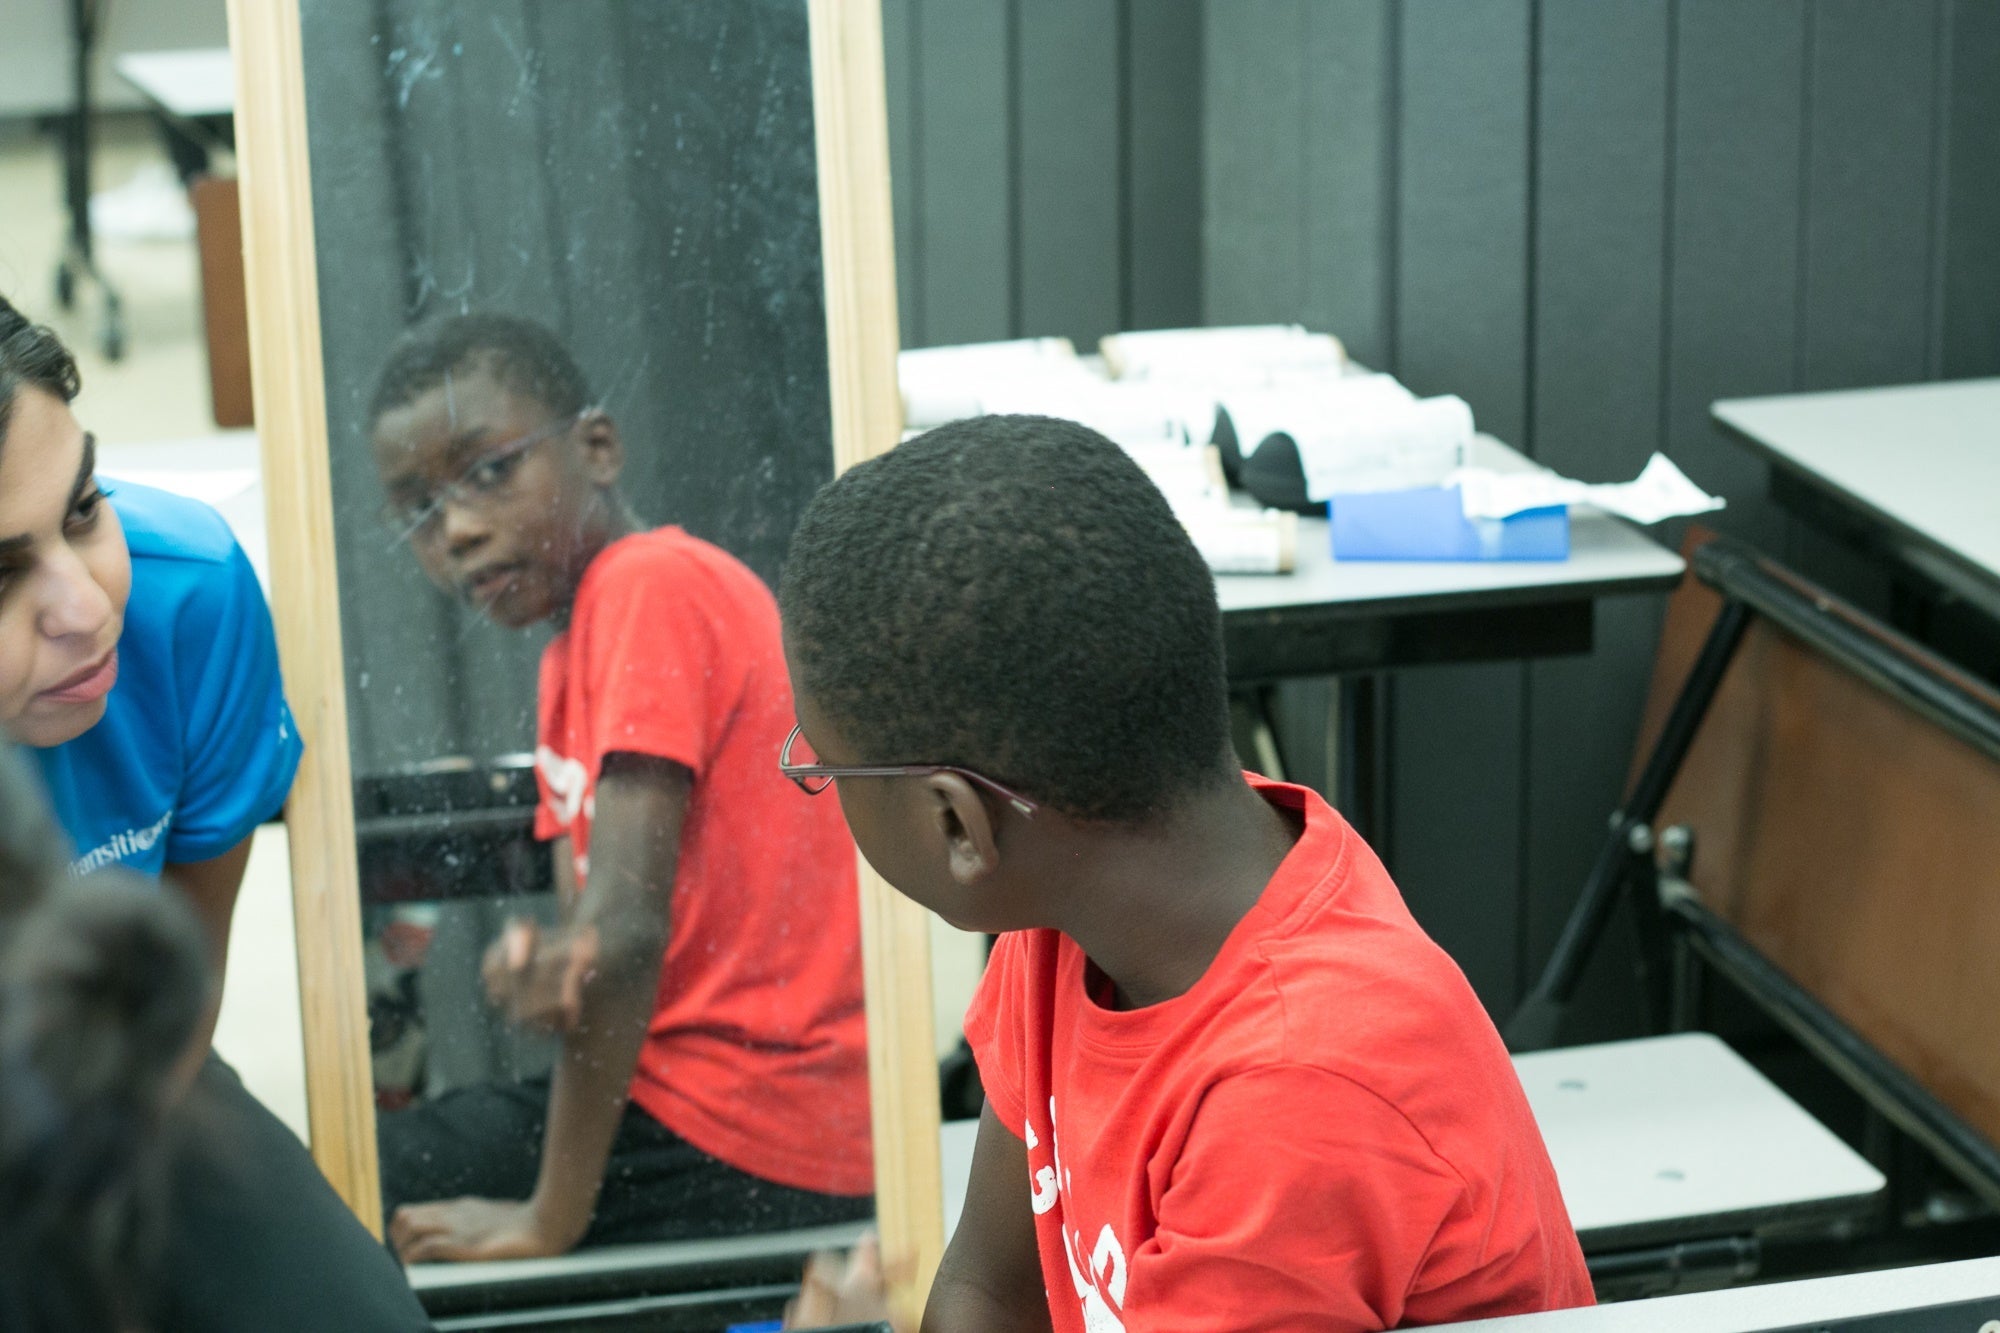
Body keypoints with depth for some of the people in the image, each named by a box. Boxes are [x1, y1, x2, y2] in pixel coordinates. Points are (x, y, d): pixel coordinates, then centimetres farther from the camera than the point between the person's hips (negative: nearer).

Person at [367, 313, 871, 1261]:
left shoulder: (652, 585, -15)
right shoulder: (570, 653, 16)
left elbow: (625, 925, -22)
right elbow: (589, 931, 9)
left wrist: (548, 1221, -18)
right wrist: (534, 973, -16)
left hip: (742, 1146, -9)